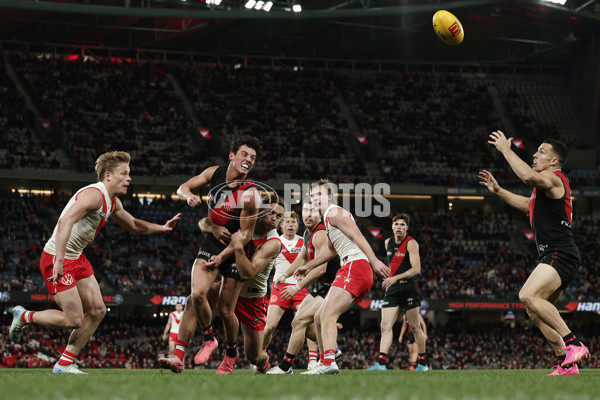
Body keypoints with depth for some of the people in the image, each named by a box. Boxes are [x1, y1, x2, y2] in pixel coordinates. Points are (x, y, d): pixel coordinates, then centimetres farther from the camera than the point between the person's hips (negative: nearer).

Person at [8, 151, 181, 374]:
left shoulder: (113, 202, 11)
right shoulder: (94, 195, -21)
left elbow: (134, 225, 28)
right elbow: (65, 222, -33)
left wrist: (161, 228, 12)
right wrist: (59, 261, -40)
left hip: (77, 258, 10)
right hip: (57, 259, -10)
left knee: (97, 311, 4)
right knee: (74, 320, -10)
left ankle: (65, 364, 10)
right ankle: (24, 317, 12)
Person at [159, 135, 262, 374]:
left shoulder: (249, 194, -15)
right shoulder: (215, 173, 0)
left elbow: (246, 235, -13)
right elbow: (183, 188, 10)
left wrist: (222, 256, -19)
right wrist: (189, 196, -14)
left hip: (234, 252, -3)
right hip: (209, 244, 3)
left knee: (226, 310, 1)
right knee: (197, 294, -20)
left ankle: (231, 351, 32)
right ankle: (178, 357, -11)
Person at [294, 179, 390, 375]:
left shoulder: (334, 213, -3)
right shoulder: (328, 218, 27)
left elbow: (358, 236, -14)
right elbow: (331, 250, 40)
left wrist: (375, 261, -24)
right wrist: (307, 266, 48)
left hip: (355, 267, -10)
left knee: (327, 315, -23)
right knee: (320, 318, 13)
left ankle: (329, 362, -38)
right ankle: (328, 354, 14)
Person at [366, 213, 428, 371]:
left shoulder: (411, 243, -8)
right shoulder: (388, 243, 13)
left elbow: (416, 269, -17)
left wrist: (396, 278, -25)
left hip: (409, 288, -6)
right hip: (392, 289, 6)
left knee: (414, 327, 1)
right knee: (385, 325, -9)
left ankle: (423, 362, 13)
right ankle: (381, 362, -17)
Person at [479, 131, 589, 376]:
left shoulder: (553, 179, -8)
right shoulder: (546, 186, 24)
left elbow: (528, 176, -30)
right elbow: (528, 204, 42)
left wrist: (506, 149, -19)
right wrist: (498, 191, 35)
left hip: (560, 253, -11)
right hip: (552, 257, 11)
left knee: (529, 295, -27)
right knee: (535, 309, 9)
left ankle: (573, 344, -27)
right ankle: (566, 363, 9)